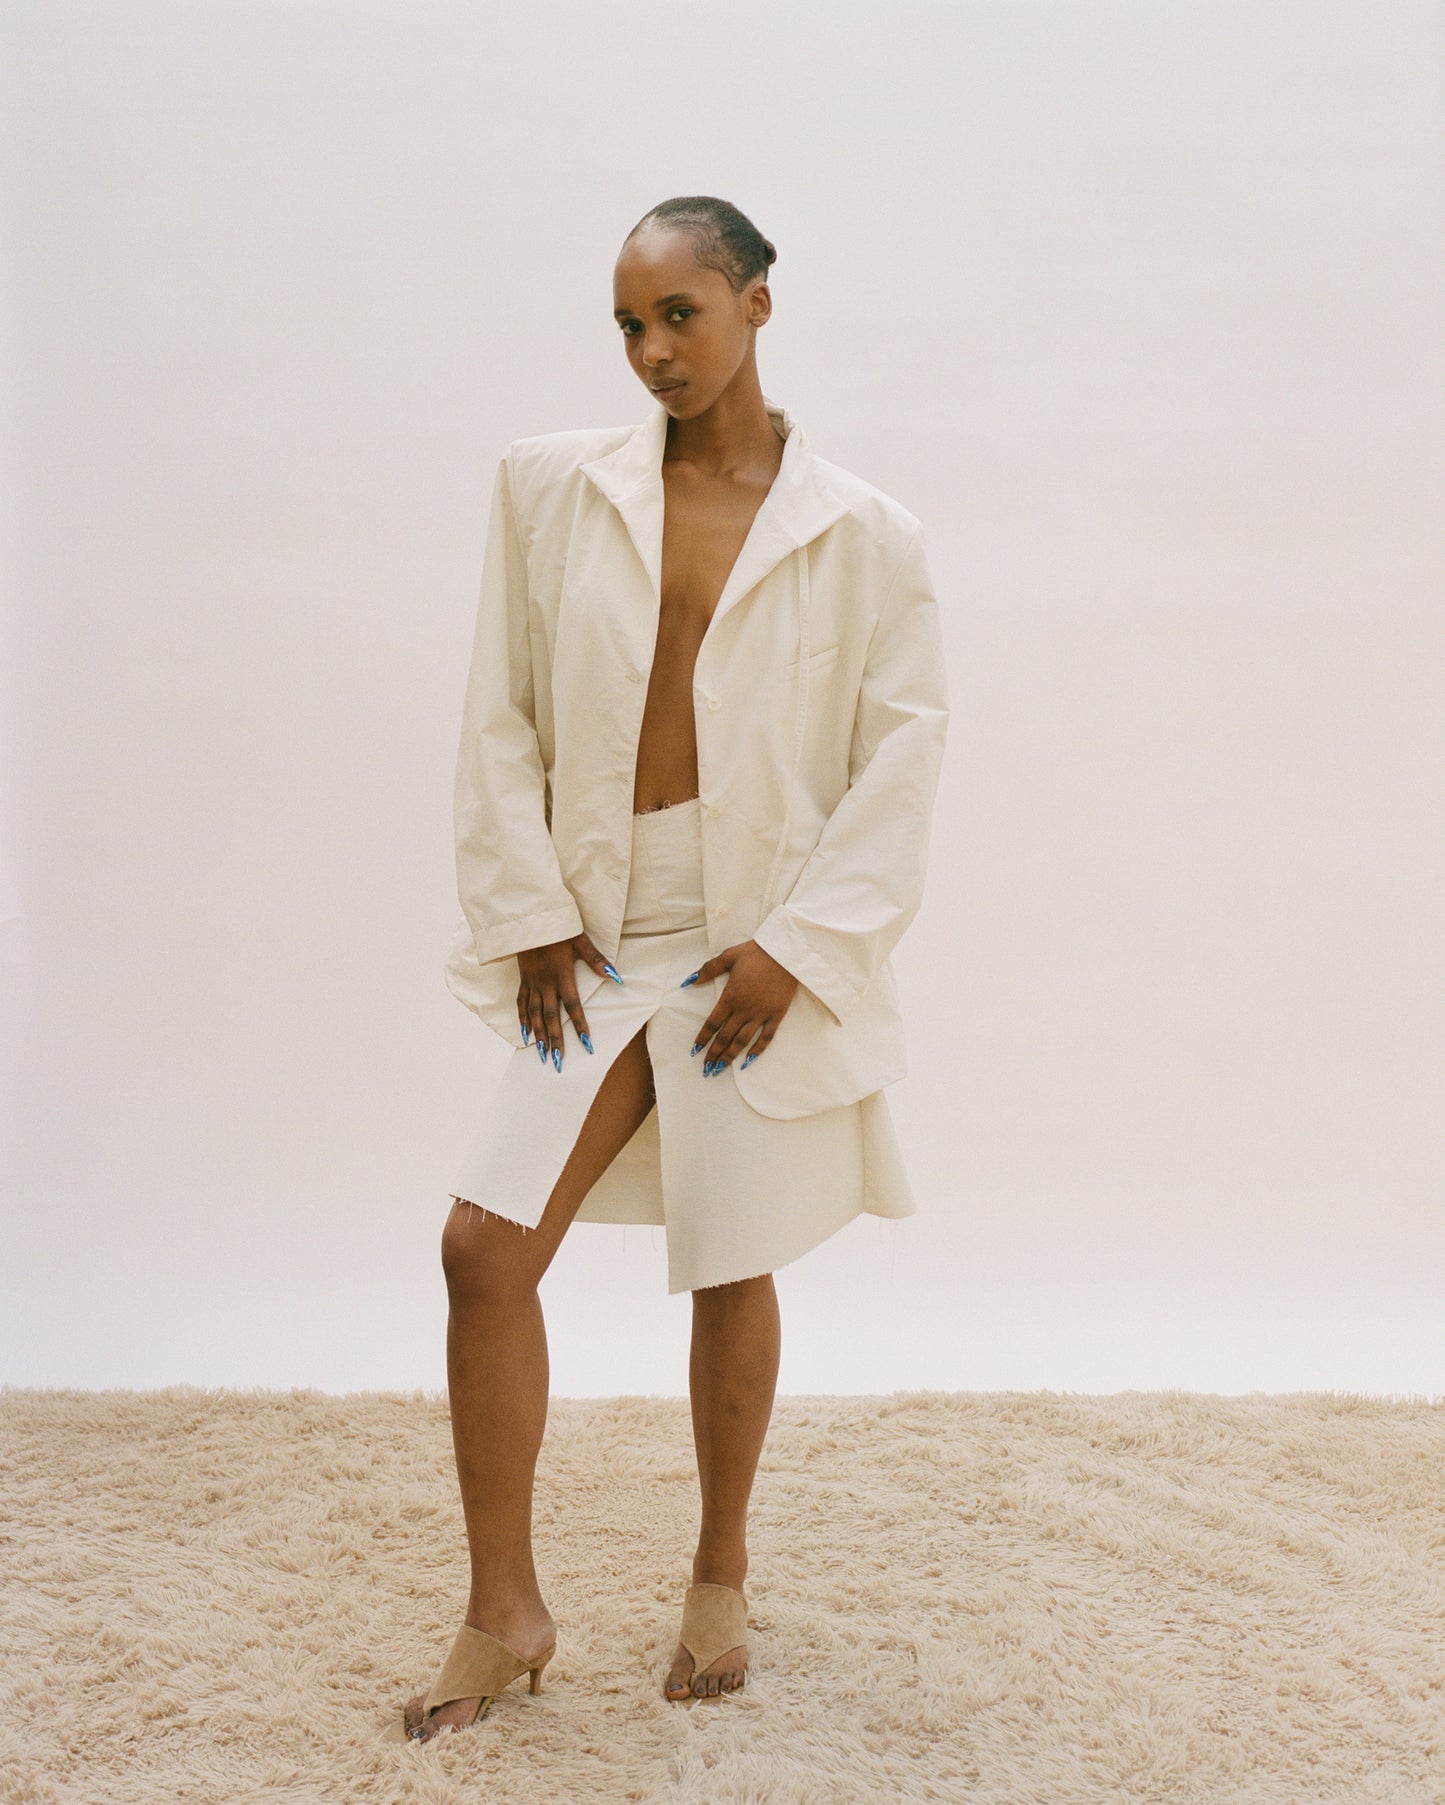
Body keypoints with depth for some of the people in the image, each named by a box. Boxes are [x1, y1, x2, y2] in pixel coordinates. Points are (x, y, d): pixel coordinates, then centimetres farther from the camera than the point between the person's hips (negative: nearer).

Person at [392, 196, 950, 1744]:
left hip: (761, 946, -2)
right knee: (486, 1244, -7)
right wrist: (526, 912, -2)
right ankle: (504, 1613, 9)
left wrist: (798, 943, -10)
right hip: (596, 938, 2)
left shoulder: (861, 534, -2)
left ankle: (719, 1583, 30)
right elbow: (500, 714, 5)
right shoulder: (550, 486, 3)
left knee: (731, 1271, 7)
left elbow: (904, 750, -3)